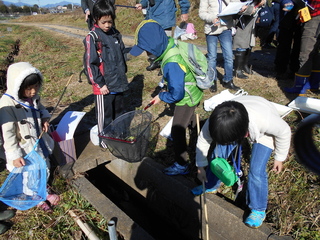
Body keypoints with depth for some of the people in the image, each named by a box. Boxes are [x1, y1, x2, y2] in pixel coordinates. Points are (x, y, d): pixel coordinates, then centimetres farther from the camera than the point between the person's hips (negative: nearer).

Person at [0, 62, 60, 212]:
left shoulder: (33, 96, -7)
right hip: (25, 150, -7)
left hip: (39, 143, 7)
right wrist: (15, 156, -21)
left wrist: (45, 118, -6)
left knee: (45, 169, 25)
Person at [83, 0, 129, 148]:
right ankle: (104, 141, 25)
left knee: (120, 113, 20)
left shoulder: (115, 33, 6)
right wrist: (100, 84, -14)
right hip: (104, 86, -6)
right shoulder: (92, 37, -12)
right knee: (104, 116, 8)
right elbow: (90, 64, -14)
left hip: (119, 83, 6)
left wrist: (123, 73, 15)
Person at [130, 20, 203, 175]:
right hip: (193, 93, 9)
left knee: (177, 131, 3)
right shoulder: (173, 44, -10)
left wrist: (161, 97, -15)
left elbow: (176, 94, -32)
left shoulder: (171, 64, -37)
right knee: (189, 119, 33)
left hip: (187, 99, -9)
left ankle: (181, 166, 19)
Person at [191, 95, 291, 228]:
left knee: (256, 171, -13)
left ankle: (258, 210, 13)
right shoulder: (216, 121, -36)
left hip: (263, 133, -3)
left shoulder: (264, 120, -45)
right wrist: (201, 166, -2)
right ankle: (210, 186, 27)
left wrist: (279, 158, -6)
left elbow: (284, 132, -21)